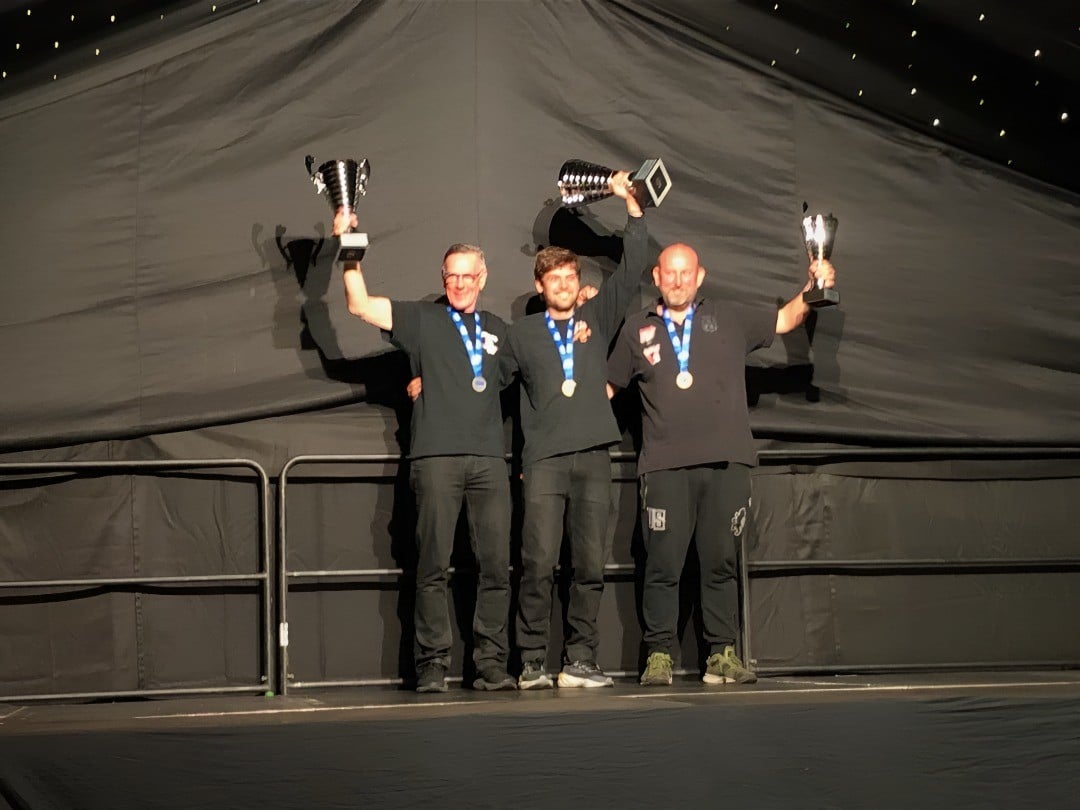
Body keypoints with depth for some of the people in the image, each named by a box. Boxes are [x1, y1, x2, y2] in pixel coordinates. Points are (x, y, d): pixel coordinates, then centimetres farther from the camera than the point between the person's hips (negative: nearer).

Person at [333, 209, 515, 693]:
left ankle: (491, 666, 5)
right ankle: (432, 667, 0)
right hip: (436, 456, -3)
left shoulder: (498, 330, 21)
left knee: (495, 566, 0)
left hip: (489, 459, 3)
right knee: (433, 567, -4)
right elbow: (361, 306, 0)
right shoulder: (422, 320, 10)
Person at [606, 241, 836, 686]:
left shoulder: (729, 319, 16)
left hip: (725, 463, 1)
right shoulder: (637, 330, 15)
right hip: (665, 465, -1)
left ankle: (722, 654, 8)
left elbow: (785, 319, 18)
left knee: (720, 562, 3)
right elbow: (607, 385, 21)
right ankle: (658, 655, 3)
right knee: (662, 564, -4)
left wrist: (812, 289, 1)